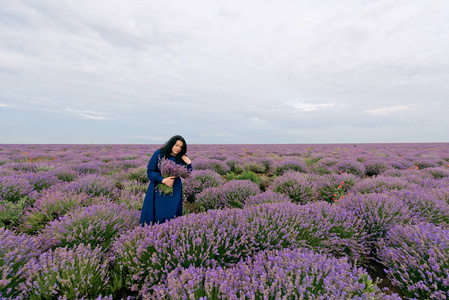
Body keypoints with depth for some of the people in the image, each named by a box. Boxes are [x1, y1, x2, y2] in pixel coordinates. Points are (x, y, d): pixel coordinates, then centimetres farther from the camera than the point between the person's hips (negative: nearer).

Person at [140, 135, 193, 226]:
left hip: (174, 192, 2)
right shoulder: (159, 153, -7)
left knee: (172, 214, 4)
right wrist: (163, 180, -18)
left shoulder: (181, 158, 0)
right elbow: (150, 171, -7)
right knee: (156, 214, 5)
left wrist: (189, 163, -14)